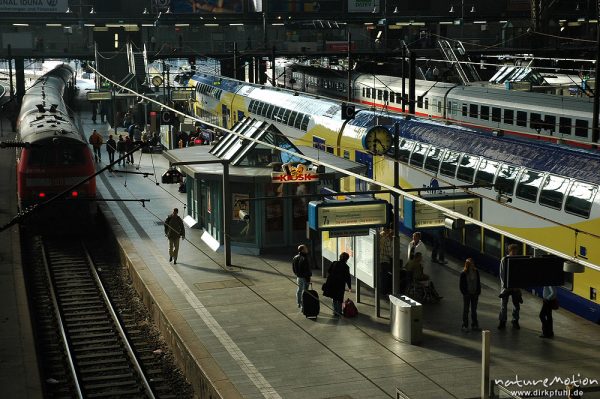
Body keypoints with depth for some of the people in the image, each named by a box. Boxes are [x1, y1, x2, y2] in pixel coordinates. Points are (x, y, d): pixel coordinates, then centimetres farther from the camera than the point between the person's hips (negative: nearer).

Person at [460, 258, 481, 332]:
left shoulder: (476, 272, 2)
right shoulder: (463, 273, -9)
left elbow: (478, 282, 8)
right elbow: (461, 285, -6)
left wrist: (478, 292, 1)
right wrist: (464, 293, -11)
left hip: (474, 294, 4)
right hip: (467, 295, -4)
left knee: (474, 310, 11)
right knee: (466, 310, 4)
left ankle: (474, 325, 19)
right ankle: (465, 326, 9)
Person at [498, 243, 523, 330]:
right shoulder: (504, 260, -5)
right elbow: (502, 274, -4)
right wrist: (505, 285, -11)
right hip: (506, 285, -1)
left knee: (516, 304, 7)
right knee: (504, 304, 2)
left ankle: (515, 322, 20)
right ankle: (502, 322, 12)